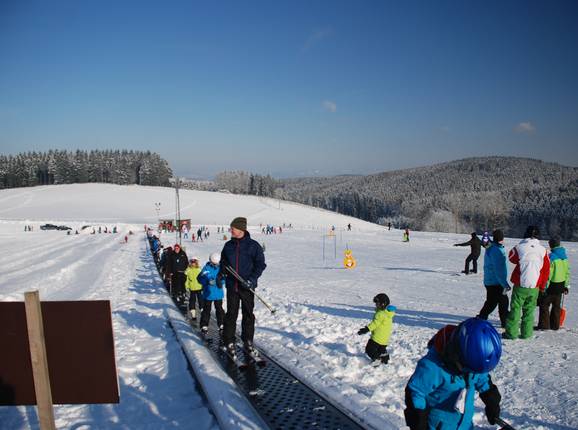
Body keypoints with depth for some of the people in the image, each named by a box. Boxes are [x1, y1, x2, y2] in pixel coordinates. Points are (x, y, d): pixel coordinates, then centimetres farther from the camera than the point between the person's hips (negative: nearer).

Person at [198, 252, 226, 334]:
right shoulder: (206, 268, -7)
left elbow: (224, 279, 4)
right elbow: (200, 278, -12)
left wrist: (221, 280, -18)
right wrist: (208, 281, -26)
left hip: (218, 294, 2)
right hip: (208, 293, -2)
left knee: (219, 309, 10)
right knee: (206, 309, 5)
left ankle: (221, 325, 20)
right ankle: (204, 326, 14)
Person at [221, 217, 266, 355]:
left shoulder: (253, 245, -6)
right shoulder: (228, 245, 6)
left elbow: (260, 264, -6)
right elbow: (223, 263, 18)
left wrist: (251, 279, -16)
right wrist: (220, 275, 1)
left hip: (247, 287, -2)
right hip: (232, 286, 2)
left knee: (248, 314, 9)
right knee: (231, 314, 6)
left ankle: (248, 340, 22)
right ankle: (229, 341, 16)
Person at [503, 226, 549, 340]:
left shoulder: (519, 248, -9)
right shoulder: (543, 250, 0)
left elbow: (512, 258, 11)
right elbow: (546, 269, 7)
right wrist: (542, 286, 17)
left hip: (520, 285, -2)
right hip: (535, 287, 2)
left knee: (515, 308, 5)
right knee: (529, 310, 14)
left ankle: (511, 333, 7)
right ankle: (526, 333, 17)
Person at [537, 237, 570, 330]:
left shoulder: (551, 256, -18)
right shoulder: (564, 256, 6)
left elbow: (548, 274, -18)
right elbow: (567, 272, 12)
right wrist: (566, 286, 20)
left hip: (552, 285, -7)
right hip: (561, 286, 7)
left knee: (544, 305, 2)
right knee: (556, 306, 15)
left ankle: (544, 325, 3)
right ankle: (555, 325, 21)